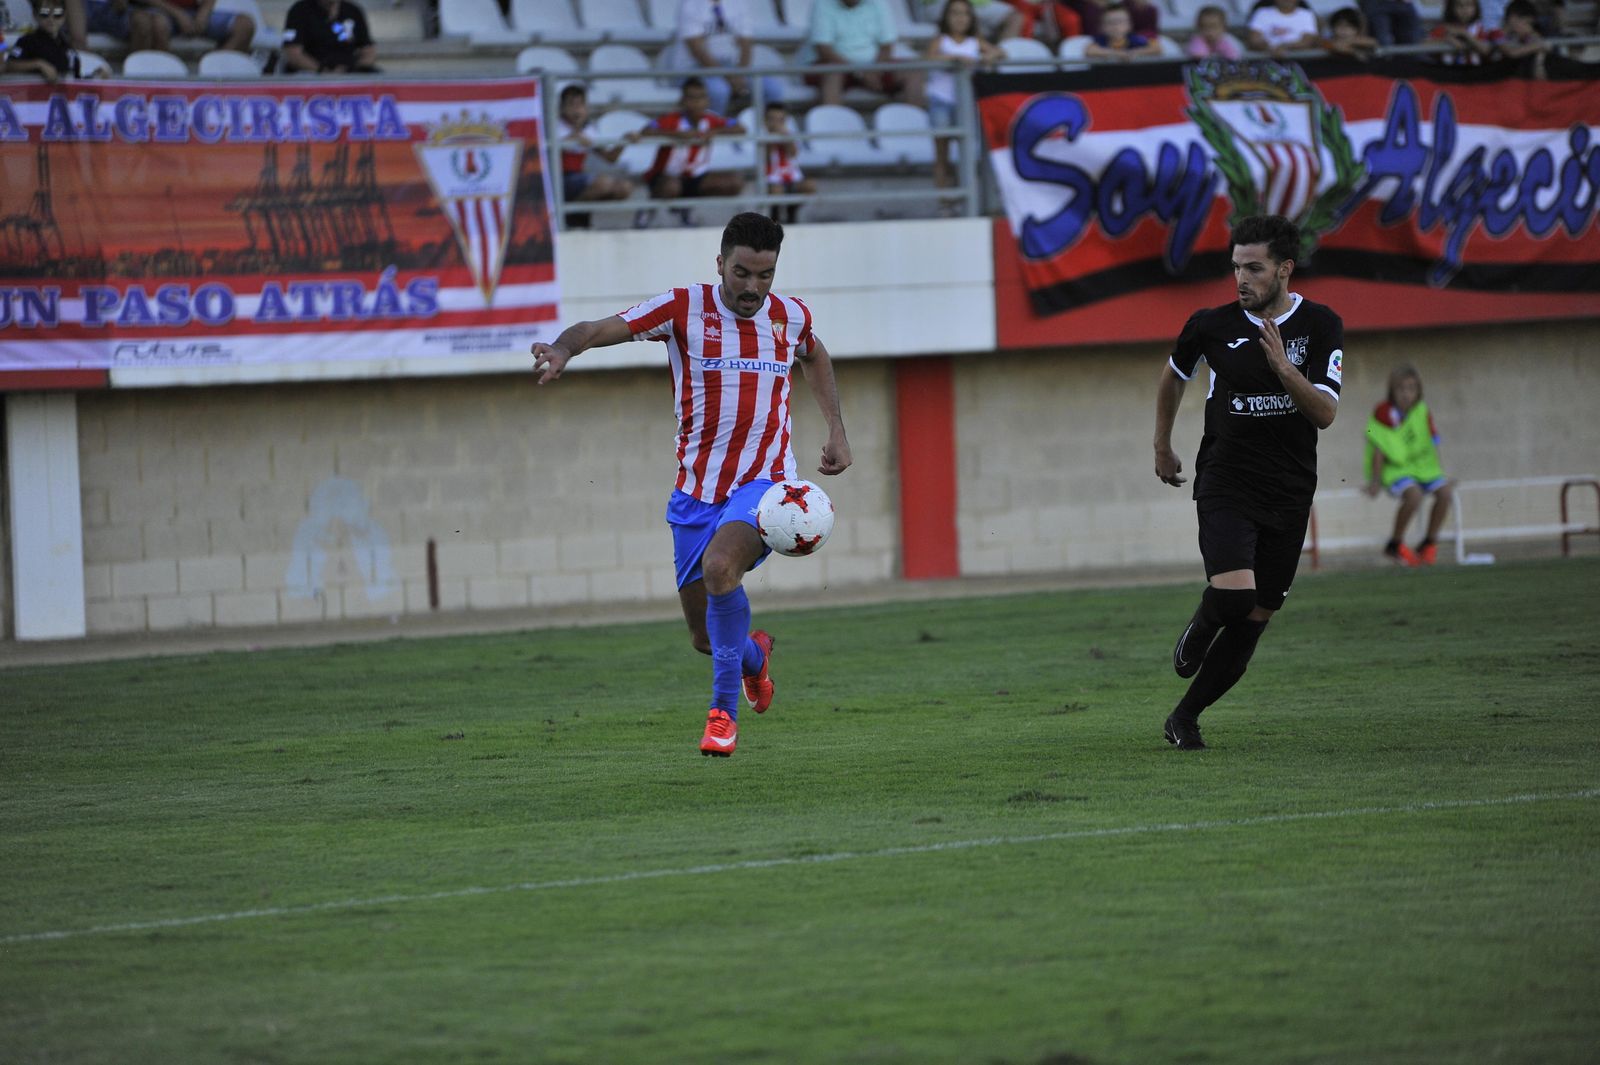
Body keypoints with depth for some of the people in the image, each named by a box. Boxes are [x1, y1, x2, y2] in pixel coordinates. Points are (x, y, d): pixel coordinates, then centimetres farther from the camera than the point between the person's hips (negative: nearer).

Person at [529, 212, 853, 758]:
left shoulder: (791, 317, 1)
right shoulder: (684, 308, -8)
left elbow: (815, 357, 26)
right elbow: (599, 329, -15)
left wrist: (837, 431, 20)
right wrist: (562, 349, -37)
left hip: (764, 482, -1)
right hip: (697, 489, 1)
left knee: (719, 565, -33)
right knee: (705, 638, 6)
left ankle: (724, 709, -20)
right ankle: (754, 653, 44)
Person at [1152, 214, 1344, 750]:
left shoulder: (1321, 327, -4)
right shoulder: (1211, 325, -4)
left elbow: (1325, 412, -11)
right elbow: (1174, 374, 17)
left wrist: (1283, 368, -26)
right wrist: (1163, 446, 23)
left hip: (1289, 494, 2)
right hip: (1225, 481, -2)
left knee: (1255, 617, 3)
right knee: (1233, 595, -24)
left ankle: (1185, 716, 18)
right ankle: (1201, 627, 12)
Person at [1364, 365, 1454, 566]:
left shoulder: (1423, 413, 3)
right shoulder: (1384, 413, -10)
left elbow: (1433, 447, 9)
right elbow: (1378, 451, -9)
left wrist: (1441, 477, 4)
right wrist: (1375, 481, -13)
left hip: (1421, 466, 5)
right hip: (1393, 468, -5)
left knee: (1445, 493, -20)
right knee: (1413, 495, -33)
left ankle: (1429, 544, -1)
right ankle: (1395, 545, -13)